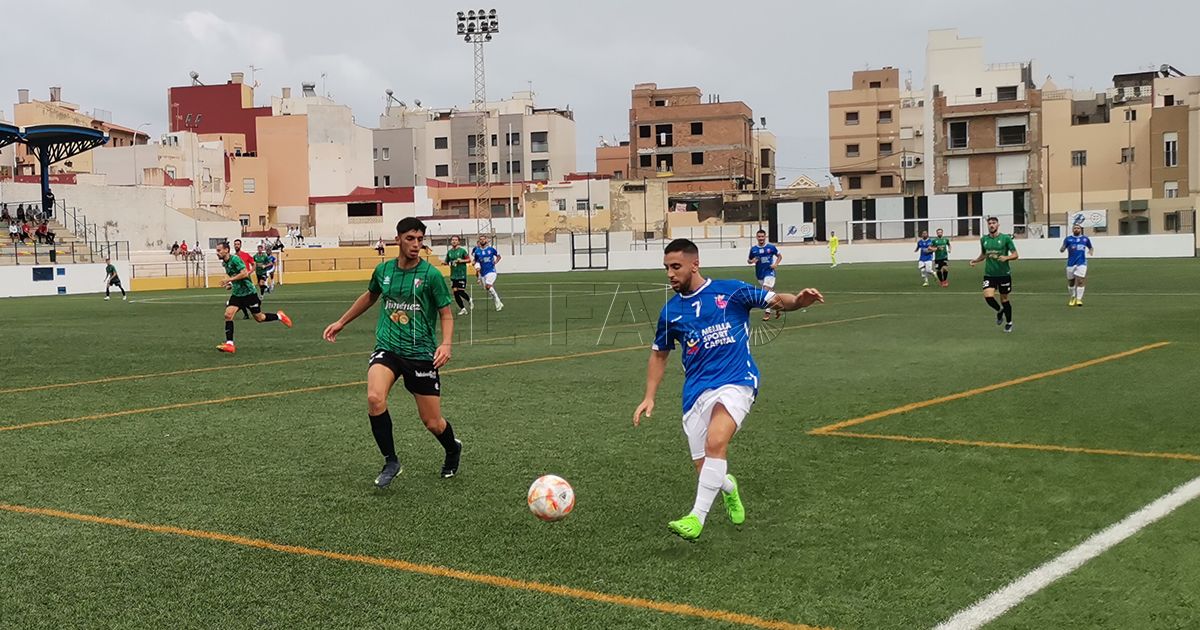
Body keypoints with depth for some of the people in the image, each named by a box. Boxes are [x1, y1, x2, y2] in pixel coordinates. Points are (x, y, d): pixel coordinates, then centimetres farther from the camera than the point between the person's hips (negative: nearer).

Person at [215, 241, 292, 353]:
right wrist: (230, 285, 7)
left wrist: (230, 279, -26)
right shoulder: (224, 263, 8)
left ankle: (279, 316, 32)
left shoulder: (235, 259, -18)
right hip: (236, 293, 7)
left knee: (259, 318, 4)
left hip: (248, 292, -7)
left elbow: (245, 273, -27)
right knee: (228, 314, -12)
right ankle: (229, 344, -12)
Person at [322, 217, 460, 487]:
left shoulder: (431, 274, -7)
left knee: (432, 422, 2)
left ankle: (453, 450, 38)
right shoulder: (383, 270, 4)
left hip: (421, 353, -2)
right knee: (375, 398, -27)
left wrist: (445, 344, -19)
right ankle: (390, 461, -8)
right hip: (387, 348, 2)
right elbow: (370, 296, 25)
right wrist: (341, 322, 30)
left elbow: (446, 315, -1)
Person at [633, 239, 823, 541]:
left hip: (736, 382, -4)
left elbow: (775, 300, -1)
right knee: (706, 470, 2)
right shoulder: (670, 311, 11)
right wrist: (649, 397, 14)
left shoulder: (730, 290, 1)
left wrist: (798, 300, -24)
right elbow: (659, 354, 23)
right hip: (696, 391, 4)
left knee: (715, 442, -30)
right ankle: (728, 487, 38)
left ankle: (697, 517, -24)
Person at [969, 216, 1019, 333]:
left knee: (1004, 299, 7)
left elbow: (1015, 255, -4)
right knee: (988, 296, -17)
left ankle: (1009, 323, 29)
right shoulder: (984, 239, 5)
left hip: (1004, 274, -2)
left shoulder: (1005, 238, -6)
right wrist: (976, 260, 3)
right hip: (989, 274, 2)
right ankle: (999, 310, 16)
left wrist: (1006, 257, -23)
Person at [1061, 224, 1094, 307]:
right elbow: (1062, 250, -3)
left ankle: (1079, 299, -9)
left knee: (1080, 281, -12)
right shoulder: (1068, 239, 5)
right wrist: (1062, 249, -27)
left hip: (1081, 263, -1)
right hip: (1071, 263, 1)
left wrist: (1091, 251, 0)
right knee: (1071, 282, 7)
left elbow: (1091, 248, 23)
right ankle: (1073, 298, 26)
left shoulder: (1085, 239, 10)